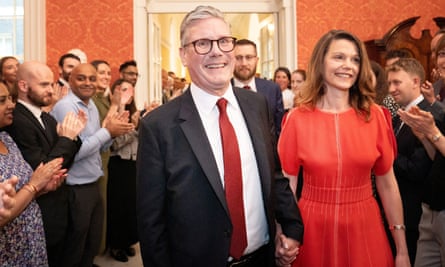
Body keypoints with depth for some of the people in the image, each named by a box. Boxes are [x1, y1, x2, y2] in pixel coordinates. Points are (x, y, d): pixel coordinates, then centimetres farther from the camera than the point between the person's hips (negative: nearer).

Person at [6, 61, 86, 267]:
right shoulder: (16, 121, -21)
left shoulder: (48, 119, 7)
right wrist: (66, 138, -15)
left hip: (58, 213, 8)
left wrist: (73, 135, -5)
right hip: (39, 219, -8)